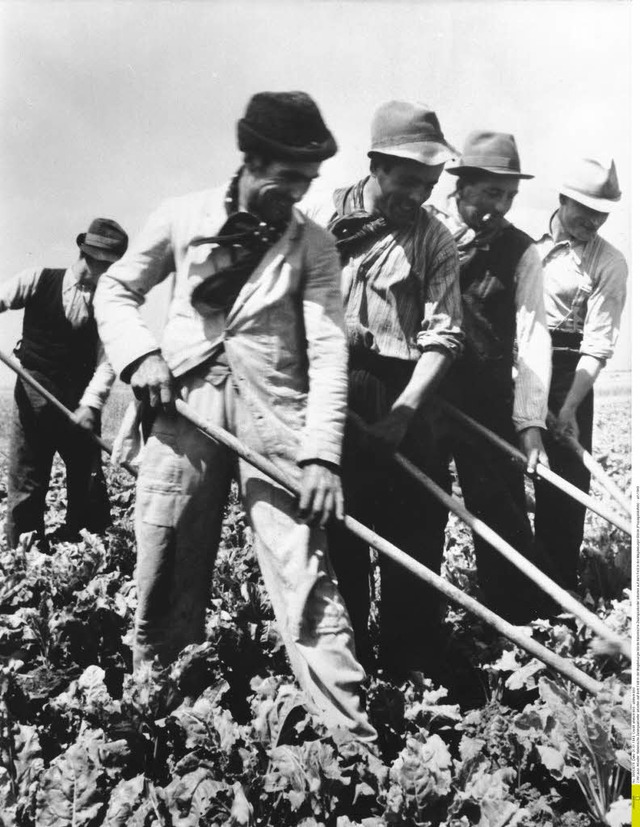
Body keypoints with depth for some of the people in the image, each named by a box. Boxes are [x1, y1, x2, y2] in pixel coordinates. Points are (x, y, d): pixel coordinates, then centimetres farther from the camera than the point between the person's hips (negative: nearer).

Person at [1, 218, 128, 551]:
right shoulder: (39, 281, 0)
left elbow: (107, 360, -7)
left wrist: (90, 404, -20)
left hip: (80, 401, 2)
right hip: (33, 396, -1)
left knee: (88, 483, 7)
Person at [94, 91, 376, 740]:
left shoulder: (313, 245, 4)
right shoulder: (182, 217, 6)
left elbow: (328, 348, -4)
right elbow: (116, 289, 16)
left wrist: (322, 454, -15)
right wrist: (139, 353, -5)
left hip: (275, 419, -1)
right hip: (185, 410, 1)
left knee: (306, 581, -9)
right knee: (165, 583, 7)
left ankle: (355, 738, -4)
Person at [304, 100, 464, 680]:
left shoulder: (434, 239, 2)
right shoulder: (322, 218, 2)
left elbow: (442, 335, -4)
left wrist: (404, 411, -15)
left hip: (401, 399, 0)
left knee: (414, 531, 1)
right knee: (339, 533, 8)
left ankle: (409, 665, 16)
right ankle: (349, 657, 23)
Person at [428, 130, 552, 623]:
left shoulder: (520, 252, 1)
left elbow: (532, 335, -8)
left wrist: (531, 421, -18)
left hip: (488, 403, 0)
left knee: (502, 515, 1)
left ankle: (521, 631, 16)